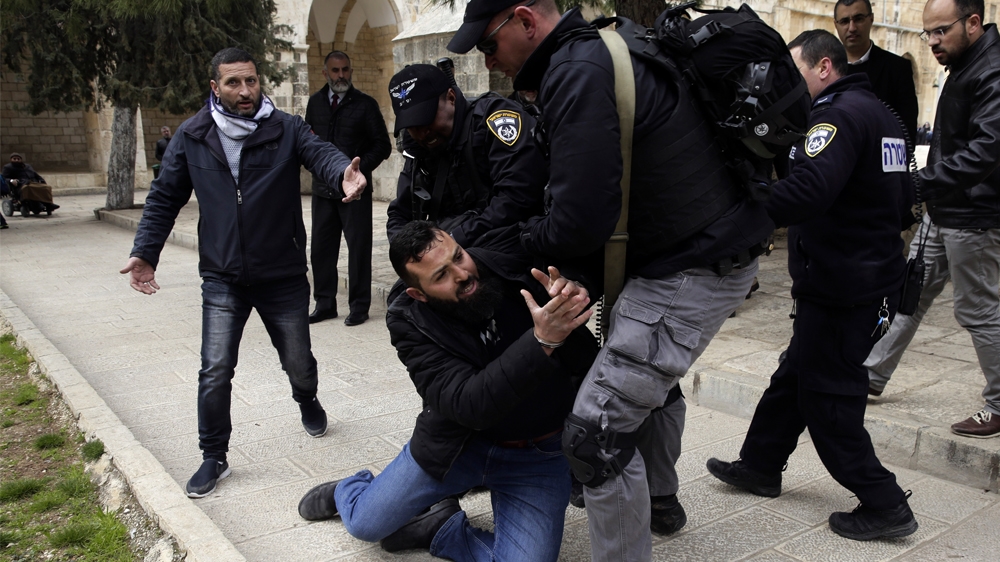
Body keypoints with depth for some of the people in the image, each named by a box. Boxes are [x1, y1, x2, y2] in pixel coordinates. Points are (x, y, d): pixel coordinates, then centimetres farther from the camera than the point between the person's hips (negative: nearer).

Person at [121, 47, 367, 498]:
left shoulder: (286, 129, -5)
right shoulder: (192, 137, 0)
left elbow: (320, 153, -24)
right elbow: (164, 198, 7)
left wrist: (344, 171, -48)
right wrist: (145, 253, -3)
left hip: (283, 276, 0)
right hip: (222, 280, 1)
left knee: (298, 363, 13)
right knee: (215, 372, -4)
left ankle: (307, 402, 49)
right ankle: (214, 457, 17)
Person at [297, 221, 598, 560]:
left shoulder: (513, 264, -19)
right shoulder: (410, 322, -20)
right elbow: (471, 405, -32)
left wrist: (564, 309, -37)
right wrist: (541, 342, -43)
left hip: (537, 452, 0)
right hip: (456, 443, 0)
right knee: (365, 525, 8)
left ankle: (439, 530, 13)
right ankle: (348, 490, 44)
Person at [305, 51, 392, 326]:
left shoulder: (365, 104, -2)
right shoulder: (315, 102, 11)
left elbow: (382, 145, -2)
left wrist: (359, 167, -13)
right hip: (323, 187, 4)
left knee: (359, 247, 1)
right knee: (321, 247, 8)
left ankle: (359, 306, 11)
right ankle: (325, 303, 20)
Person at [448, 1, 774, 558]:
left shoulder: (579, 73, -22)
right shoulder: (604, 48, 10)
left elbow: (579, 224, -26)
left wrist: (524, 239, -6)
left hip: (691, 269, -11)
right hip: (713, 243, 11)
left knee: (597, 429, -10)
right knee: (650, 375, 31)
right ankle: (659, 501, 53)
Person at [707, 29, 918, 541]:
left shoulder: (839, 114, -17)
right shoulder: (881, 114, 15)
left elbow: (809, 187, -35)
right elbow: (901, 202, 22)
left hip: (839, 288, -10)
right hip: (876, 274, 10)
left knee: (826, 396, 0)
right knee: (795, 374, 19)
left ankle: (883, 505, 10)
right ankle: (760, 466, 32)